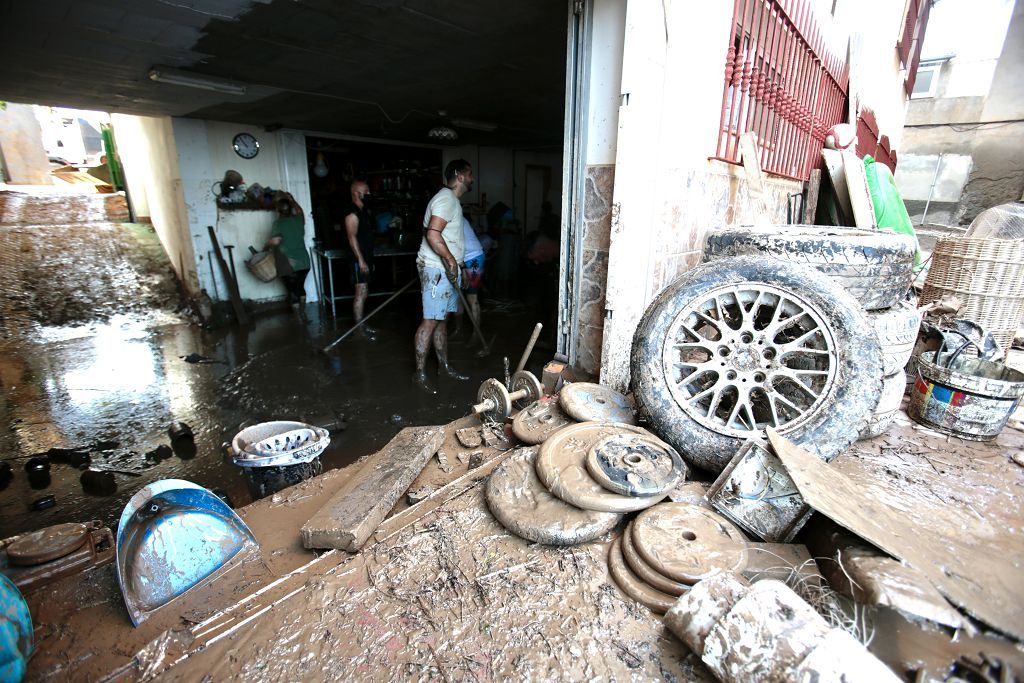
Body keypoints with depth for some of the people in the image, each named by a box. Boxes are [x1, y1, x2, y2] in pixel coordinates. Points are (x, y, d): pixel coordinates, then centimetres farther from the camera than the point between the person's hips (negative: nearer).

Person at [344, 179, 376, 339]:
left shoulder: (364, 210, 16)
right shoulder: (352, 213, -13)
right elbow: (352, 237, -19)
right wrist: (361, 260, -23)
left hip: (367, 258, 9)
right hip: (360, 259, -9)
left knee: (364, 293, 12)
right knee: (361, 293, -7)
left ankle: (362, 324, 20)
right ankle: (359, 328, -1)